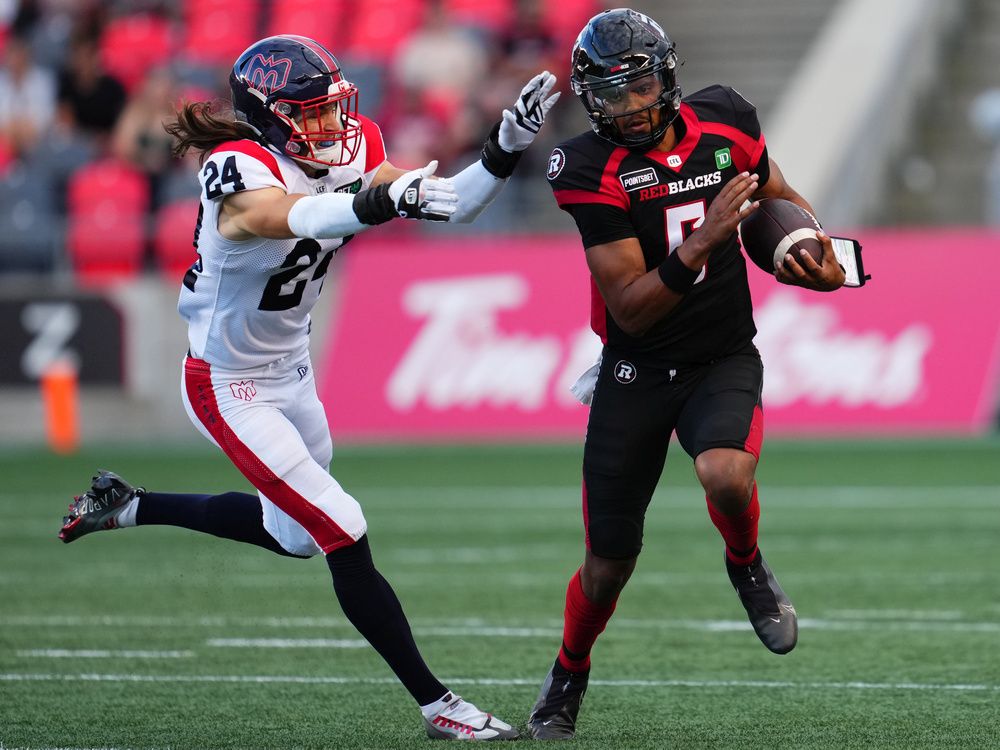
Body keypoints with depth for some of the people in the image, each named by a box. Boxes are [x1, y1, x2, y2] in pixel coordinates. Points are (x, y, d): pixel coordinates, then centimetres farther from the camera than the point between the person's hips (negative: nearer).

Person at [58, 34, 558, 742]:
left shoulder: (352, 152, -8)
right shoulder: (241, 174, -30)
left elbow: (448, 204, -10)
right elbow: (294, 216, -53)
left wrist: (506, 147, -27)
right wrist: (375, 203, -72)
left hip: (291, 372, 9)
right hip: (231, 389, -9)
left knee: (295, 532, 25)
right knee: (345, 539, -11)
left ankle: (126, 506, 41)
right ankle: (437, 706, -3)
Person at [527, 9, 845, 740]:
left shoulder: (722, 120, -8)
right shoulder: (591, 170, -18)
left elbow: (777, 196, 15)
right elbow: (630, 310, -21)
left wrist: (820, 255, -4)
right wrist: (701, 243, -33)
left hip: (723, 362, 1)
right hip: (635, 371, -1)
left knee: (726, 473, -33)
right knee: (610, 561, 6)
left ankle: (747, 567, 1)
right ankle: (569, 675, 36)